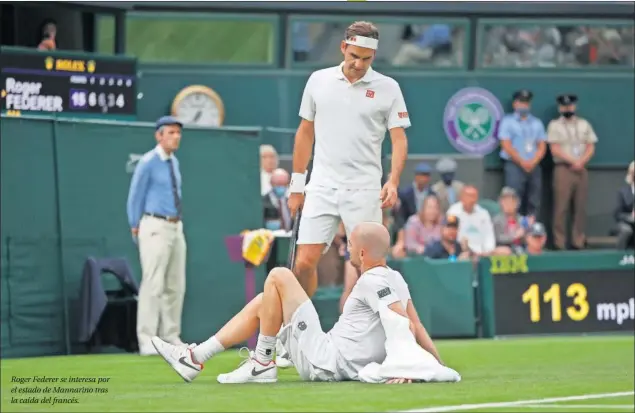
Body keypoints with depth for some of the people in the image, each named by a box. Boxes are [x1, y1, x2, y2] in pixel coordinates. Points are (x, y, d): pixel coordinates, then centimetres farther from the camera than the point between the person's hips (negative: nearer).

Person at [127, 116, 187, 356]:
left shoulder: (174, 162, 14)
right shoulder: (148, 163, -8)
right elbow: (135, 198, -4)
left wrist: (177, 223, 15)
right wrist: (135, 228, -1)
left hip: (176, 227, 8)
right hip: (155, 228, -8)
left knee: (176, 286, 8)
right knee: (154, 285, -12)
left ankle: (171, 338, 14)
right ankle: (147, 342, -12)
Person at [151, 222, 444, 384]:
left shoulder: (373, 281, -16)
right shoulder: (395, 279, 11)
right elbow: (416, 325, 10)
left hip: (326, 363, -10)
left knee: (278, 277, -9)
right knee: (261, 303, 20)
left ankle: (262, 363, -2)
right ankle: (195, 359, 18)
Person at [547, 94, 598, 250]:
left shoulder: (584, 124, 14)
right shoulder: (554, 125, 3)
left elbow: (591, 148, 9)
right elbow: (555, 149, -5)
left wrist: (581, 162, -8)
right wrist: (572, 161, -12)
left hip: (581, 170, 4)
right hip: (563, 169, -4)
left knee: (581, 207, 2)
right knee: (561, 207, -8)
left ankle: (578, 241, 6)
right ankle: (559, 242, -8)